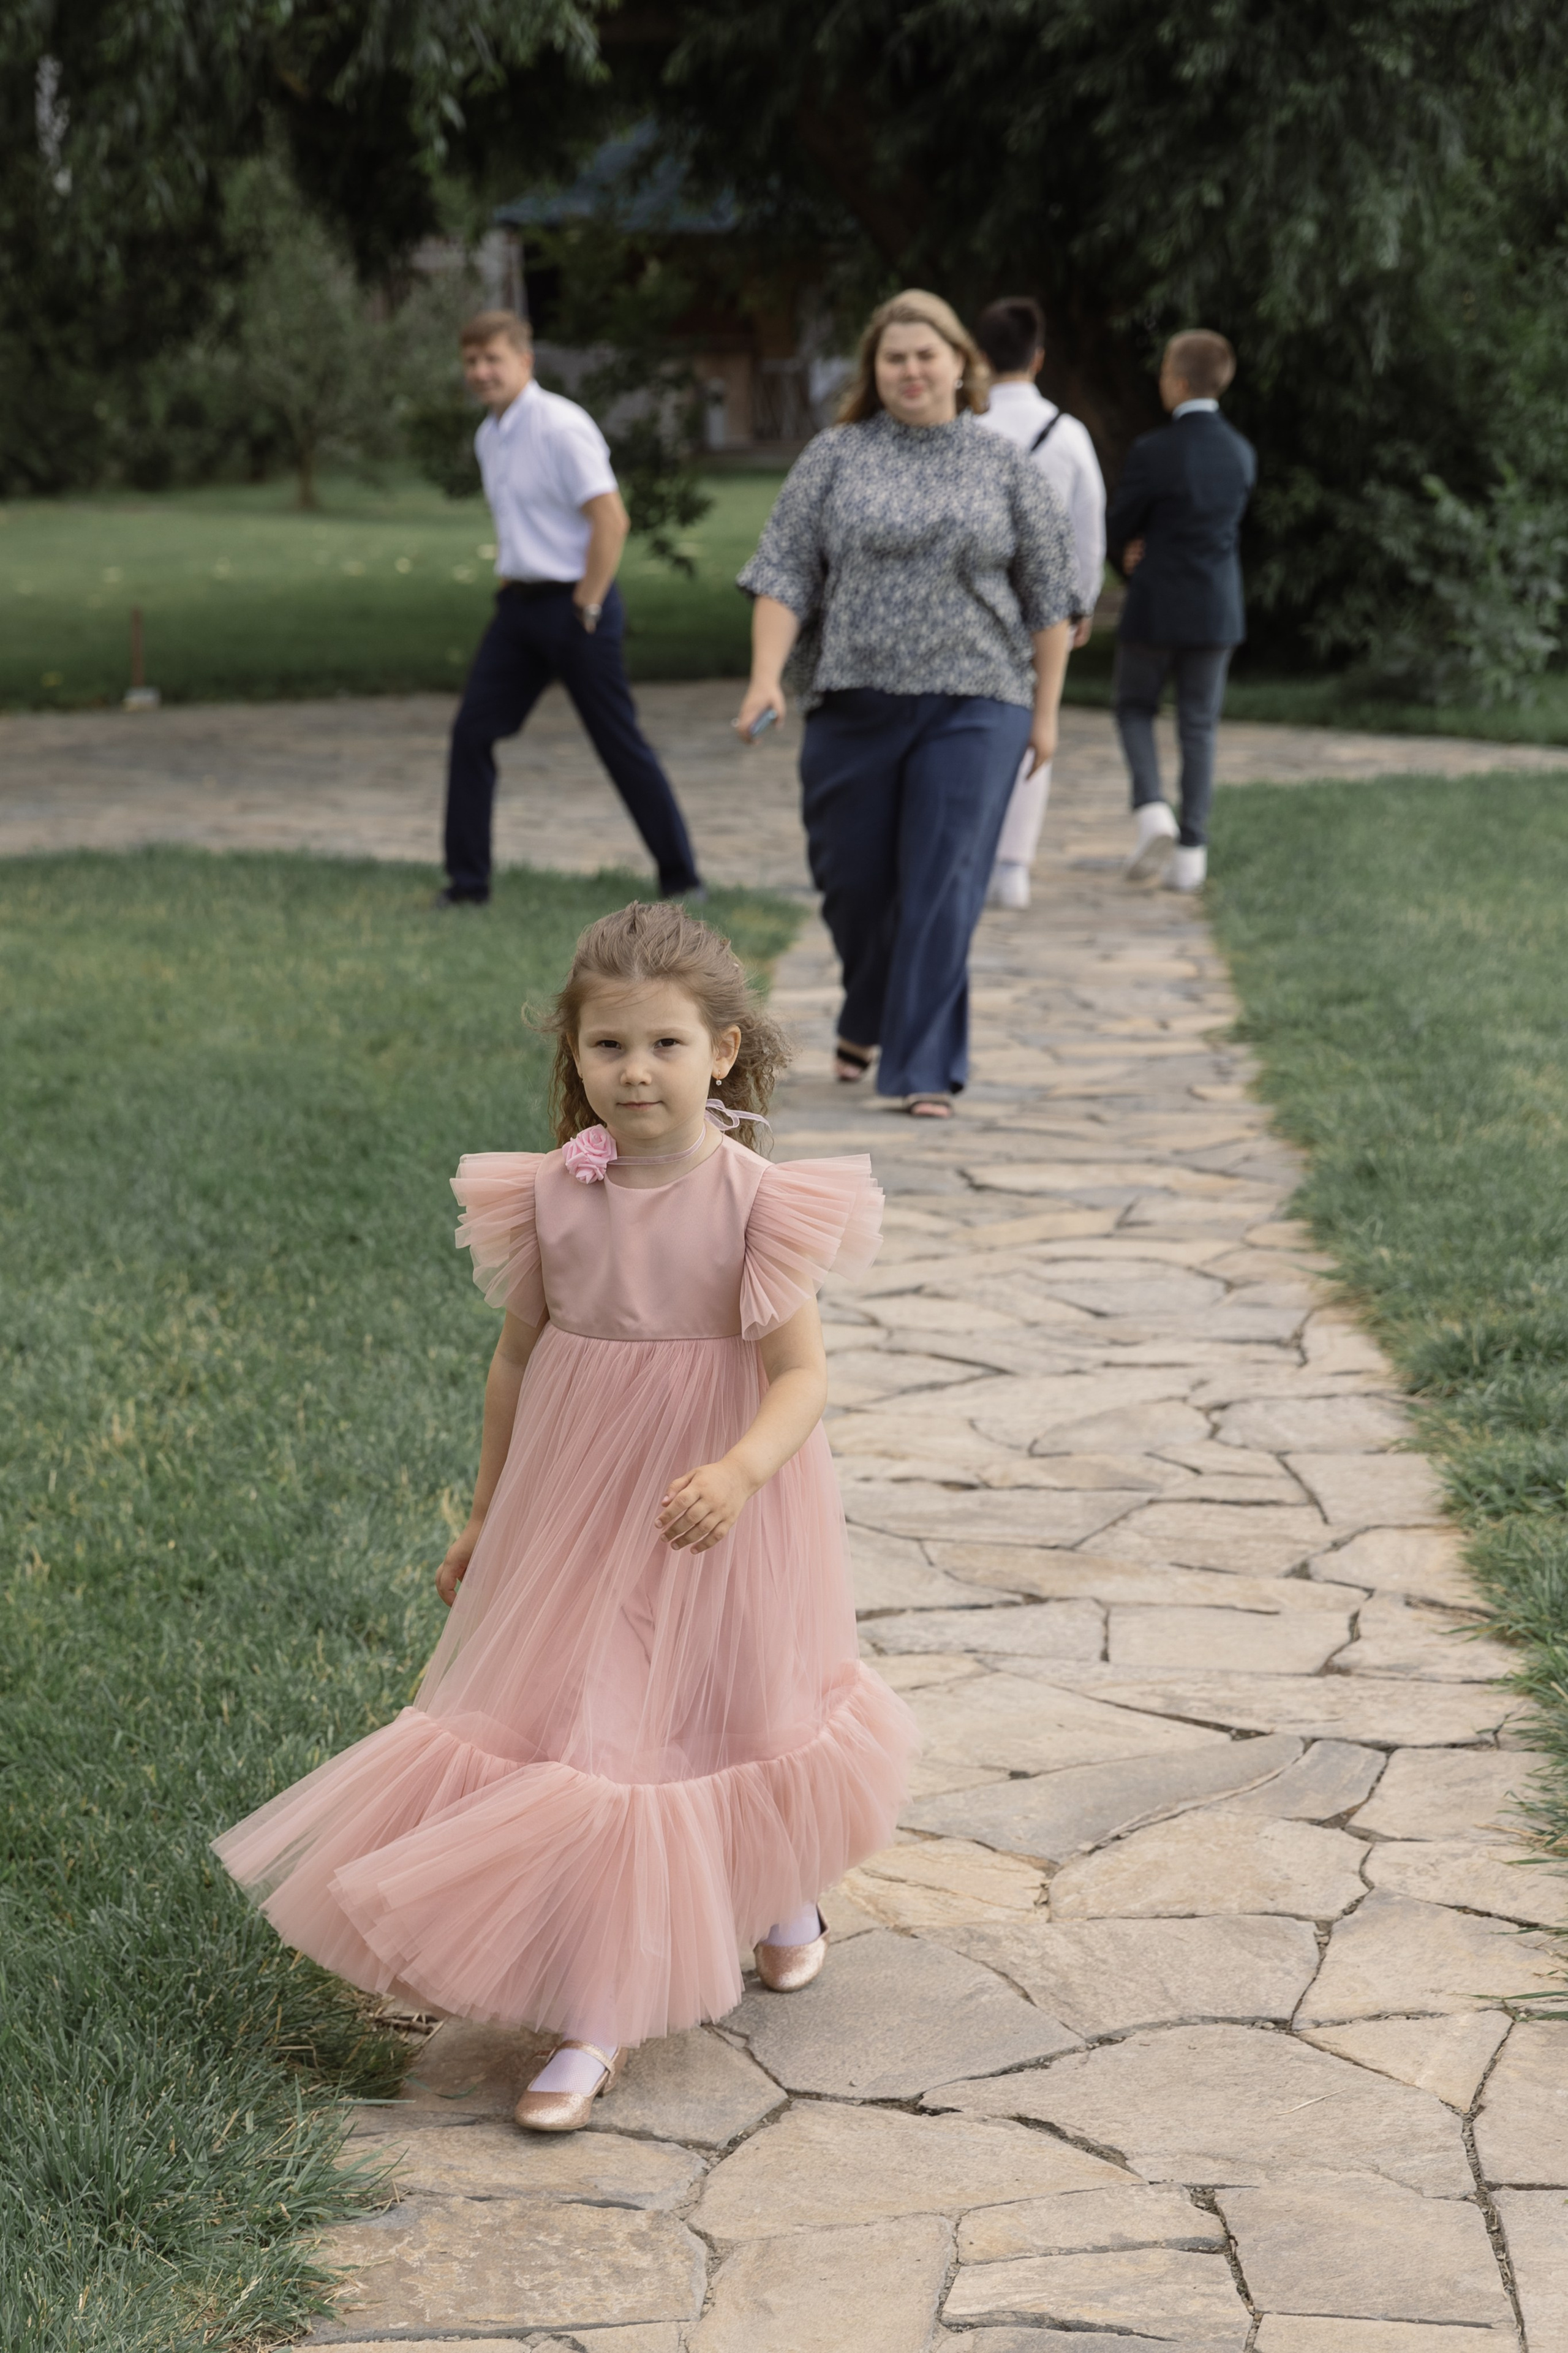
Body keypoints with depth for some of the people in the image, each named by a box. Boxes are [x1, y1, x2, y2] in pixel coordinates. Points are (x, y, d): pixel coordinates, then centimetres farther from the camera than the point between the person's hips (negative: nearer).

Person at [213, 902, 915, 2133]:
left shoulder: (755, 1201, -15)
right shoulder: (550, 1197, -6)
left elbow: (801, 1374, -16)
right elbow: (519, 1354, 5)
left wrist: (739, 1473, -35)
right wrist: (486, 1516, 11)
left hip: (717, 1503, -2)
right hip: (577, 1503, 2)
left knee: (741, 1704, 13)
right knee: (581, 1730, 5)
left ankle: (782, 1887, 40)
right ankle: (593, 2021, 18)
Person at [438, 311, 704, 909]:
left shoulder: (561, 427, -15)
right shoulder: (489, 437, 12)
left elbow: (611, 521, -19)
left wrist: (586, 609, -16)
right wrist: (507, 584, 16)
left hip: (574, 603, -8)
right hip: (518, 606, 8)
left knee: (621, 744, -2)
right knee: (471, 734, 1)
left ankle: (681, 878, 9)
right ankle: (467, 882, 7)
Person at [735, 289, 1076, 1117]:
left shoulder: (1007, 468, 6)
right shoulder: (833, 458, 6)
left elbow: (1048, 600, 7)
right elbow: (784, 575, 1)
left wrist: (1045, 709, 3)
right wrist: (767, 676, -12)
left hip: (972, 707, -1)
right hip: (853, 703, 1)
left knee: (942, 888, -7)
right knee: (852, 879, 9)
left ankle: (924, 1069, -2)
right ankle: (867, 1020, 36)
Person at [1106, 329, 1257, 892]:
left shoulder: (1153, 452, -15)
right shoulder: (1242, 454, 1)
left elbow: (1118, 529, -5)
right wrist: (1146, 551, 4)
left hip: (1156, 609, -4)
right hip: (1217, 612, 4)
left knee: (1134, 708, 15)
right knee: (1199, 728, 9)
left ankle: (1151, 810, -6)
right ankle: (1191, 851, 6)